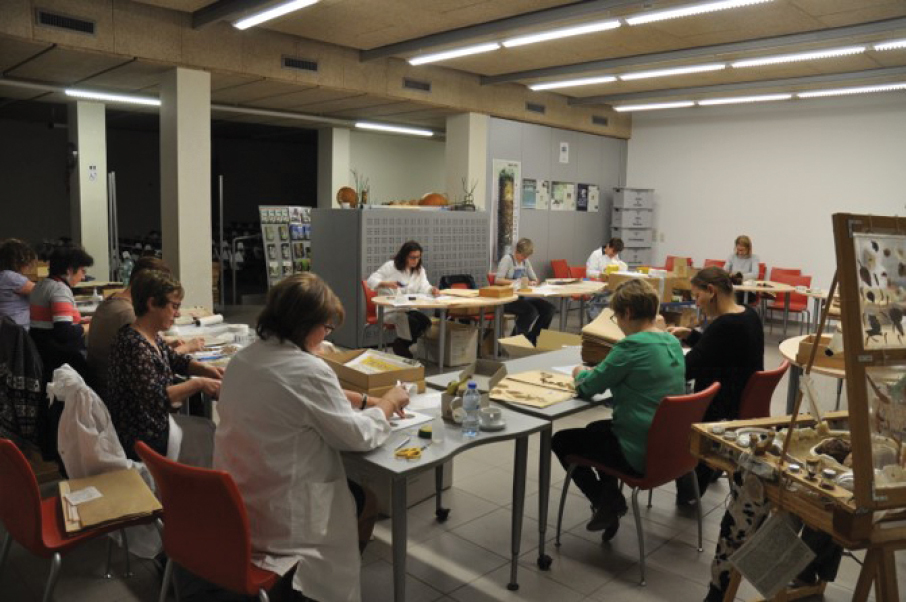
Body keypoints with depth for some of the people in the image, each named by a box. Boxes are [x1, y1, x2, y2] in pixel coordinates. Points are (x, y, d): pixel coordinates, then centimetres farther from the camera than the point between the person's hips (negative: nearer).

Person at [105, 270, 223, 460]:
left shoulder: (153, 338, 4)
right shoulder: (133, 345, -24)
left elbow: (176, 361, 19)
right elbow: (155, 398, -30)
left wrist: (206, 369, 1)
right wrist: (198, 384, -22)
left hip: (154, 425, 8)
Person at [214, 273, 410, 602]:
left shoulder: (244, 358, 0)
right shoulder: (309, 370, -26)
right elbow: (358, 436, -14)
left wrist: (368, 400, 12)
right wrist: (388, 404, 3)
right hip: (278, 521, -7)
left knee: (351, 489, 26)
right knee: (363, 497, 21)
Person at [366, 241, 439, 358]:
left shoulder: (420, 270, 10)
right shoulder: (391, 266, -4)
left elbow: (424, 287, -7)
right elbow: (371, 281, -6)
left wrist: (432, 290, -31)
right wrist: (386, 284, -25)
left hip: (409, 308, 5)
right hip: (389, 309, -5)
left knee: (426, 321, -21)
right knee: (410, 321, -32)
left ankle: (401, 345, 1)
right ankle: (401, 347, -4)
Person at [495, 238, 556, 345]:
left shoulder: (526, 261, 14)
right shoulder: (507, 259, -8)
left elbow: (535, 279, 18)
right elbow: (498, 280, -17)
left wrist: (533, 282, -6)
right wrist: (516, 282, -25)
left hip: (521, 297, 7)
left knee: (549, 309, -10)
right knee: (531, 311, -31)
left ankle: (532, 338, 3)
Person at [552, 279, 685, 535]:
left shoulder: (631, 346, -23)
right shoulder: (672, 341, 3)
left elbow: (587, 388, -15)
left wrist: (580, 373, 6)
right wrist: (598, 372, 9)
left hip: (640, 454, -9)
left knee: (560, 441, 11)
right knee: (595, 429, 31)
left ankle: (607, 504, 12)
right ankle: (610, 494, 25)